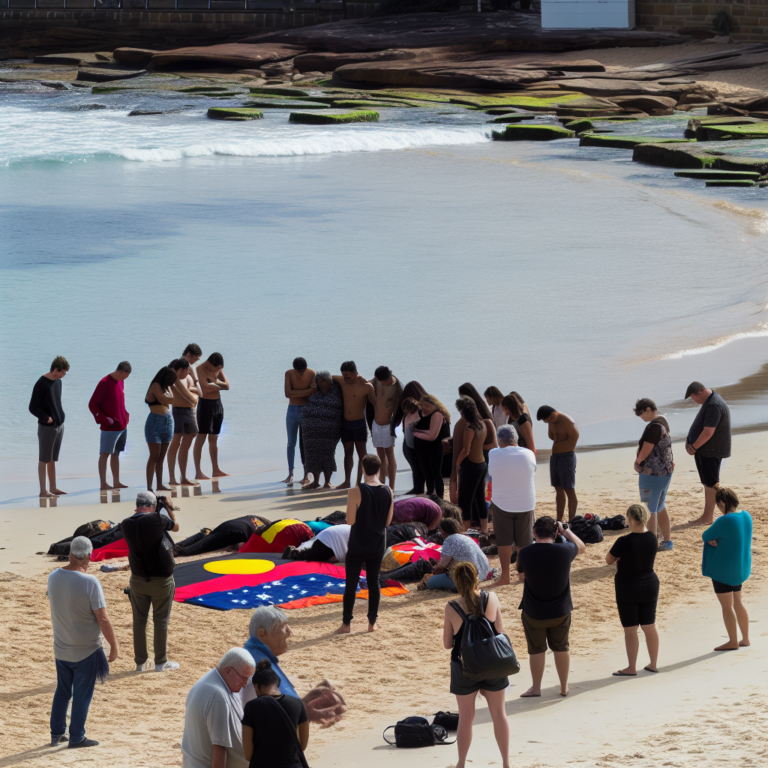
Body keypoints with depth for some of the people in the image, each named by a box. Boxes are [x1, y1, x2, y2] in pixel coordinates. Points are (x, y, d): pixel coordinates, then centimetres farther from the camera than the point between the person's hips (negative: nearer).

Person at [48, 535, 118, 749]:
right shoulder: (90, 582, -23)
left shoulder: (54, 577, -6)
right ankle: (76, 738, 19)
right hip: (86, 651, -5)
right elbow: (103, 619, -19)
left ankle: (56, 734, 29)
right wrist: (114, 645, -9)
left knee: (62, 692, 21)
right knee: (82, 695, 9)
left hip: (61, 649, 5)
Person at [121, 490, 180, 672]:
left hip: (138, 580, 3)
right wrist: (170, 509, 18)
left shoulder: (126, 524, -8)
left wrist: (138, 513, 18)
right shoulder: (157, 519, -18)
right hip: (161, 580, -3)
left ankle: (141, 662, 19)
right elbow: (176, 526, 3)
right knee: (161, 621, 9)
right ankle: (161, 663, 15)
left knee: (139, 621, 13)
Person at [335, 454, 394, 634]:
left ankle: (346, 624, 10)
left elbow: (350, 520, -16)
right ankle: (372, 622, 18)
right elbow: (387, 521, 4)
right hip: (378, 544, 4)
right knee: (374, 582, 14)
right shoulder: (388, 492, -3)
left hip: (358, 546, -4)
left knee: (351, 584, 6)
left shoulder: (356, 492, -18)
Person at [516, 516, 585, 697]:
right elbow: (581, 547, 5)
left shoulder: (525, 553, -19)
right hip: (560, 611, 1)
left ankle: (536, 687, 23)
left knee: (536, 649, 15)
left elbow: (518, 568, 5)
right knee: (561, 648, 18)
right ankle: (564, 687, 27)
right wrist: (565, 530, 12)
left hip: (533, 613, -1)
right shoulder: (564, 551, -18)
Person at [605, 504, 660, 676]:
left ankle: (631, 668, 12)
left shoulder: (624, 542, -23)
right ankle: (653, 664, 24)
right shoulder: (652, 538, -4)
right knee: (649, 626, 15)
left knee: (630, 629, 4)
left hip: (627, 588, -5)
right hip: (650, 585, 5)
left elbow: (609, 560, -10)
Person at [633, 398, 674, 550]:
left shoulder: (654, 427, -23)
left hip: (653, 473, -10)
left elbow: (645, 452, -22)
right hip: (666, 471, 10)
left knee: (649, 510, 0)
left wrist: (638, 461, -1)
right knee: (660, 508, 21)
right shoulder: (663, 422, 10)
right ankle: (667, 541, 28)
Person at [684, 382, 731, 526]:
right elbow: (701, 424, 19)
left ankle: (708, 517, 4)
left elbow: (708, 432, -27)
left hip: (711, 452, -10)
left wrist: (694, 447, -16)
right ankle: (709, 515, 25)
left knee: (710, 484, -2)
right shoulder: (709, 400, 9)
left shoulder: (714, 406, -25)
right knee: (708, 483, 16)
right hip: (706, 450, 10)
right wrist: (690, 439, 7)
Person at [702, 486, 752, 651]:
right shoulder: (746, 516, 0)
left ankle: (733, 642, 8)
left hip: (723, 568, -8)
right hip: (740, 568, 8)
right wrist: (715, 539, -8)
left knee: (726, 606, 3)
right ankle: (745, 639, 24)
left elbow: (706, 536, -14)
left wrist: (711, 539, 0)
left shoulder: (724, 522, -26)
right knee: (737, 603, 19)